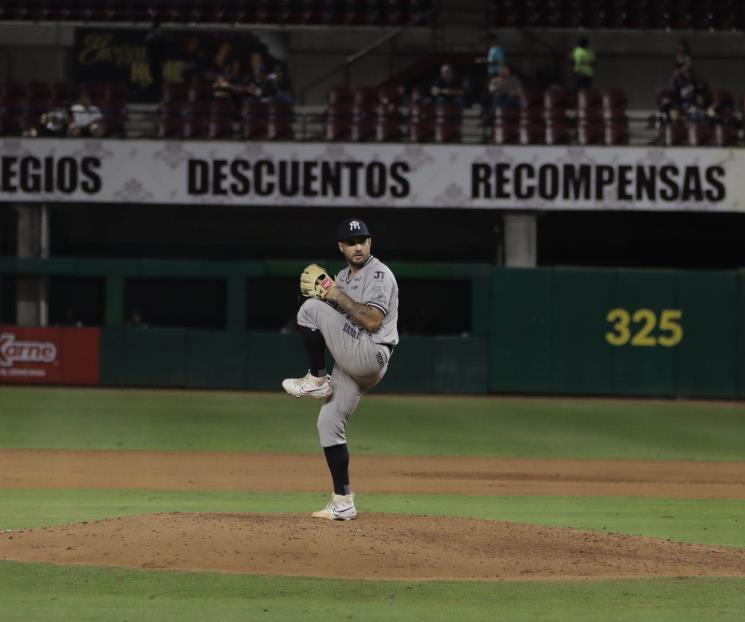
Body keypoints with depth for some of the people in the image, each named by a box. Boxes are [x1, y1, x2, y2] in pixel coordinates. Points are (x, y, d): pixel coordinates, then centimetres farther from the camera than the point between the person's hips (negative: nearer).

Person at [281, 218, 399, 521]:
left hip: (370, 356, -9)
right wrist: (320, 291, 1)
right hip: (351, 364, 9)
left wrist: (337, 296, -17)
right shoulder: (342, 277, 19)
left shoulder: (379, 275, -8)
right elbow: (334, 322, 19)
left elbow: (372, 321, -19)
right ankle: (343, 504, 8)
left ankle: (317, 380, -4)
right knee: (328, 423, 6)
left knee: (312, 309, -16)